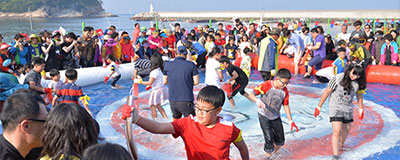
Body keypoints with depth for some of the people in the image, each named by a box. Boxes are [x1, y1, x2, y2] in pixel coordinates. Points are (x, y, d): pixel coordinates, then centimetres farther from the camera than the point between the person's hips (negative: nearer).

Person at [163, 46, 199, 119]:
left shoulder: (167, 65, 0)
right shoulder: (191, 65, -7)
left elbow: (164, 82, 8)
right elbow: (196, 82, -5)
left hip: (172, 100, 4)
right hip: (186, 100, -3)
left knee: (176, 118, 24)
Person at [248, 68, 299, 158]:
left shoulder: (285, 91, -8)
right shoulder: (266, 85, -22)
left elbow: (286, 105, 1)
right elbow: (251, 95, -21)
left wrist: (290, 121, -3)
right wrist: (257, 100, -42)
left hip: (276, 117, 5)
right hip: (264, 116, -5)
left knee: (280, 141, 12)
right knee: (269, 140, -12)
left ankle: (274, 154, 40)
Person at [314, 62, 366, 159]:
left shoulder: (358, 82, -6)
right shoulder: (338, 79, -21)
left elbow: (359, 95, 11)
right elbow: (327, 92, -13)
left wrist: (361, 109, 20)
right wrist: (319, 107, -9)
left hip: (348, 109, 5)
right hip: (335, 107, -5)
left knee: (346, 130, 19)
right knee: (337, 132, -15)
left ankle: (341, 146, 47)